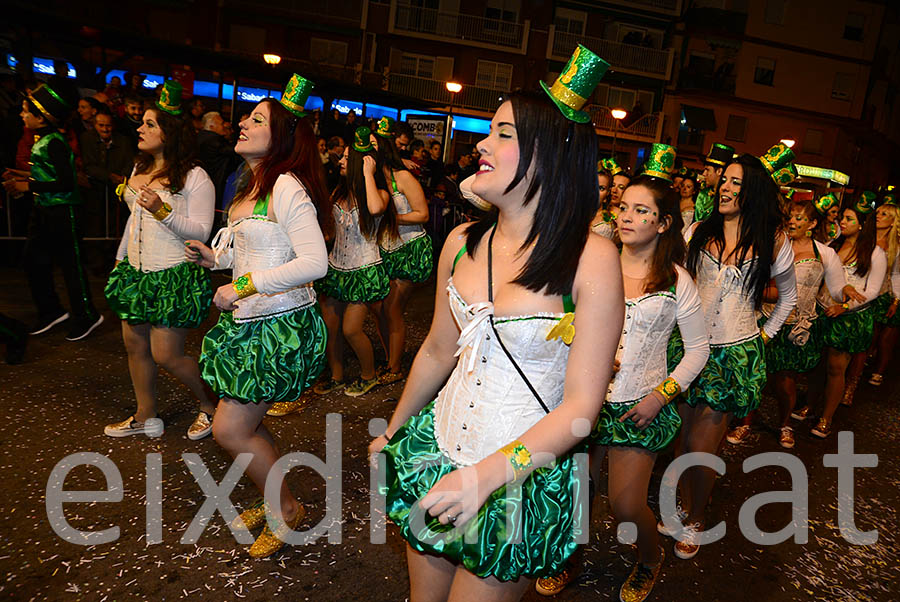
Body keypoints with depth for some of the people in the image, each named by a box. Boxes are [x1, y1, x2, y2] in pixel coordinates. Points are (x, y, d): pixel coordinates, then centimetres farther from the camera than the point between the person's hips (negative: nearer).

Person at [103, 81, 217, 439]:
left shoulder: (194, 177, -11)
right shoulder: (140, 169, 13)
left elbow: (202, 231, -16)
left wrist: (162, 211, -28)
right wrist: (120, 258, 25)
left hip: (175, 275, -8)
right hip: (136, 271, 8)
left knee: (166, 355, -6)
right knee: (134, 345, 12)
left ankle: (210, 406, 17)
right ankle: (146, 418, 29)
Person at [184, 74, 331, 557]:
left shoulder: (286, 185, -17)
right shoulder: (253, 186, 14)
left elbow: (314, 263, -26)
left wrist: (243, 286, -22)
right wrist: (217, 258, 12)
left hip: (278, 326, -9)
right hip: (250, 322, 9)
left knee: (229, 430, -2)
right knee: (245, 426, 16)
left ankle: (285, 508, 20)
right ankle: (275, 503, 37)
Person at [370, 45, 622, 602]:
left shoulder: (591, 257, -17)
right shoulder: (462, 242, -2)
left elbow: (581, 408, -16)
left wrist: (488, 474, -26)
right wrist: (392, 433, 21)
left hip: (525, 478, -4)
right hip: (437, 448, 5)